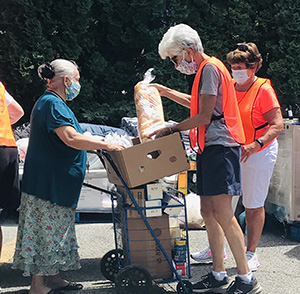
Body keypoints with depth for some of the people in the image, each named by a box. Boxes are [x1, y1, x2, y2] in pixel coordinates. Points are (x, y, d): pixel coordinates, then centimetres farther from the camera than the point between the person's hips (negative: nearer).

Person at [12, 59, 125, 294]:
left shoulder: (51, 102, 18)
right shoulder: (52, 104, -17)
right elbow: (71, 138, -28)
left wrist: (95, 142, 22)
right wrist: (106, 145, -22)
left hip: (56, 182, 11)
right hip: (48, 181, -11)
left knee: (53, 229, 15)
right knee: (46, 230, -5)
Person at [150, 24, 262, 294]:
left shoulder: (210, 68, -10)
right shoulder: (205, 69, 21)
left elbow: (204, 116, -15)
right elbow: (196, 104, 38)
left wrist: (171, 129, -6)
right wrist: (164, 91, 37)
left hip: (220, 147, -10)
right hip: (210, 149, 10)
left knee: (223, 213, -12)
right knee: (208, 212, 8)